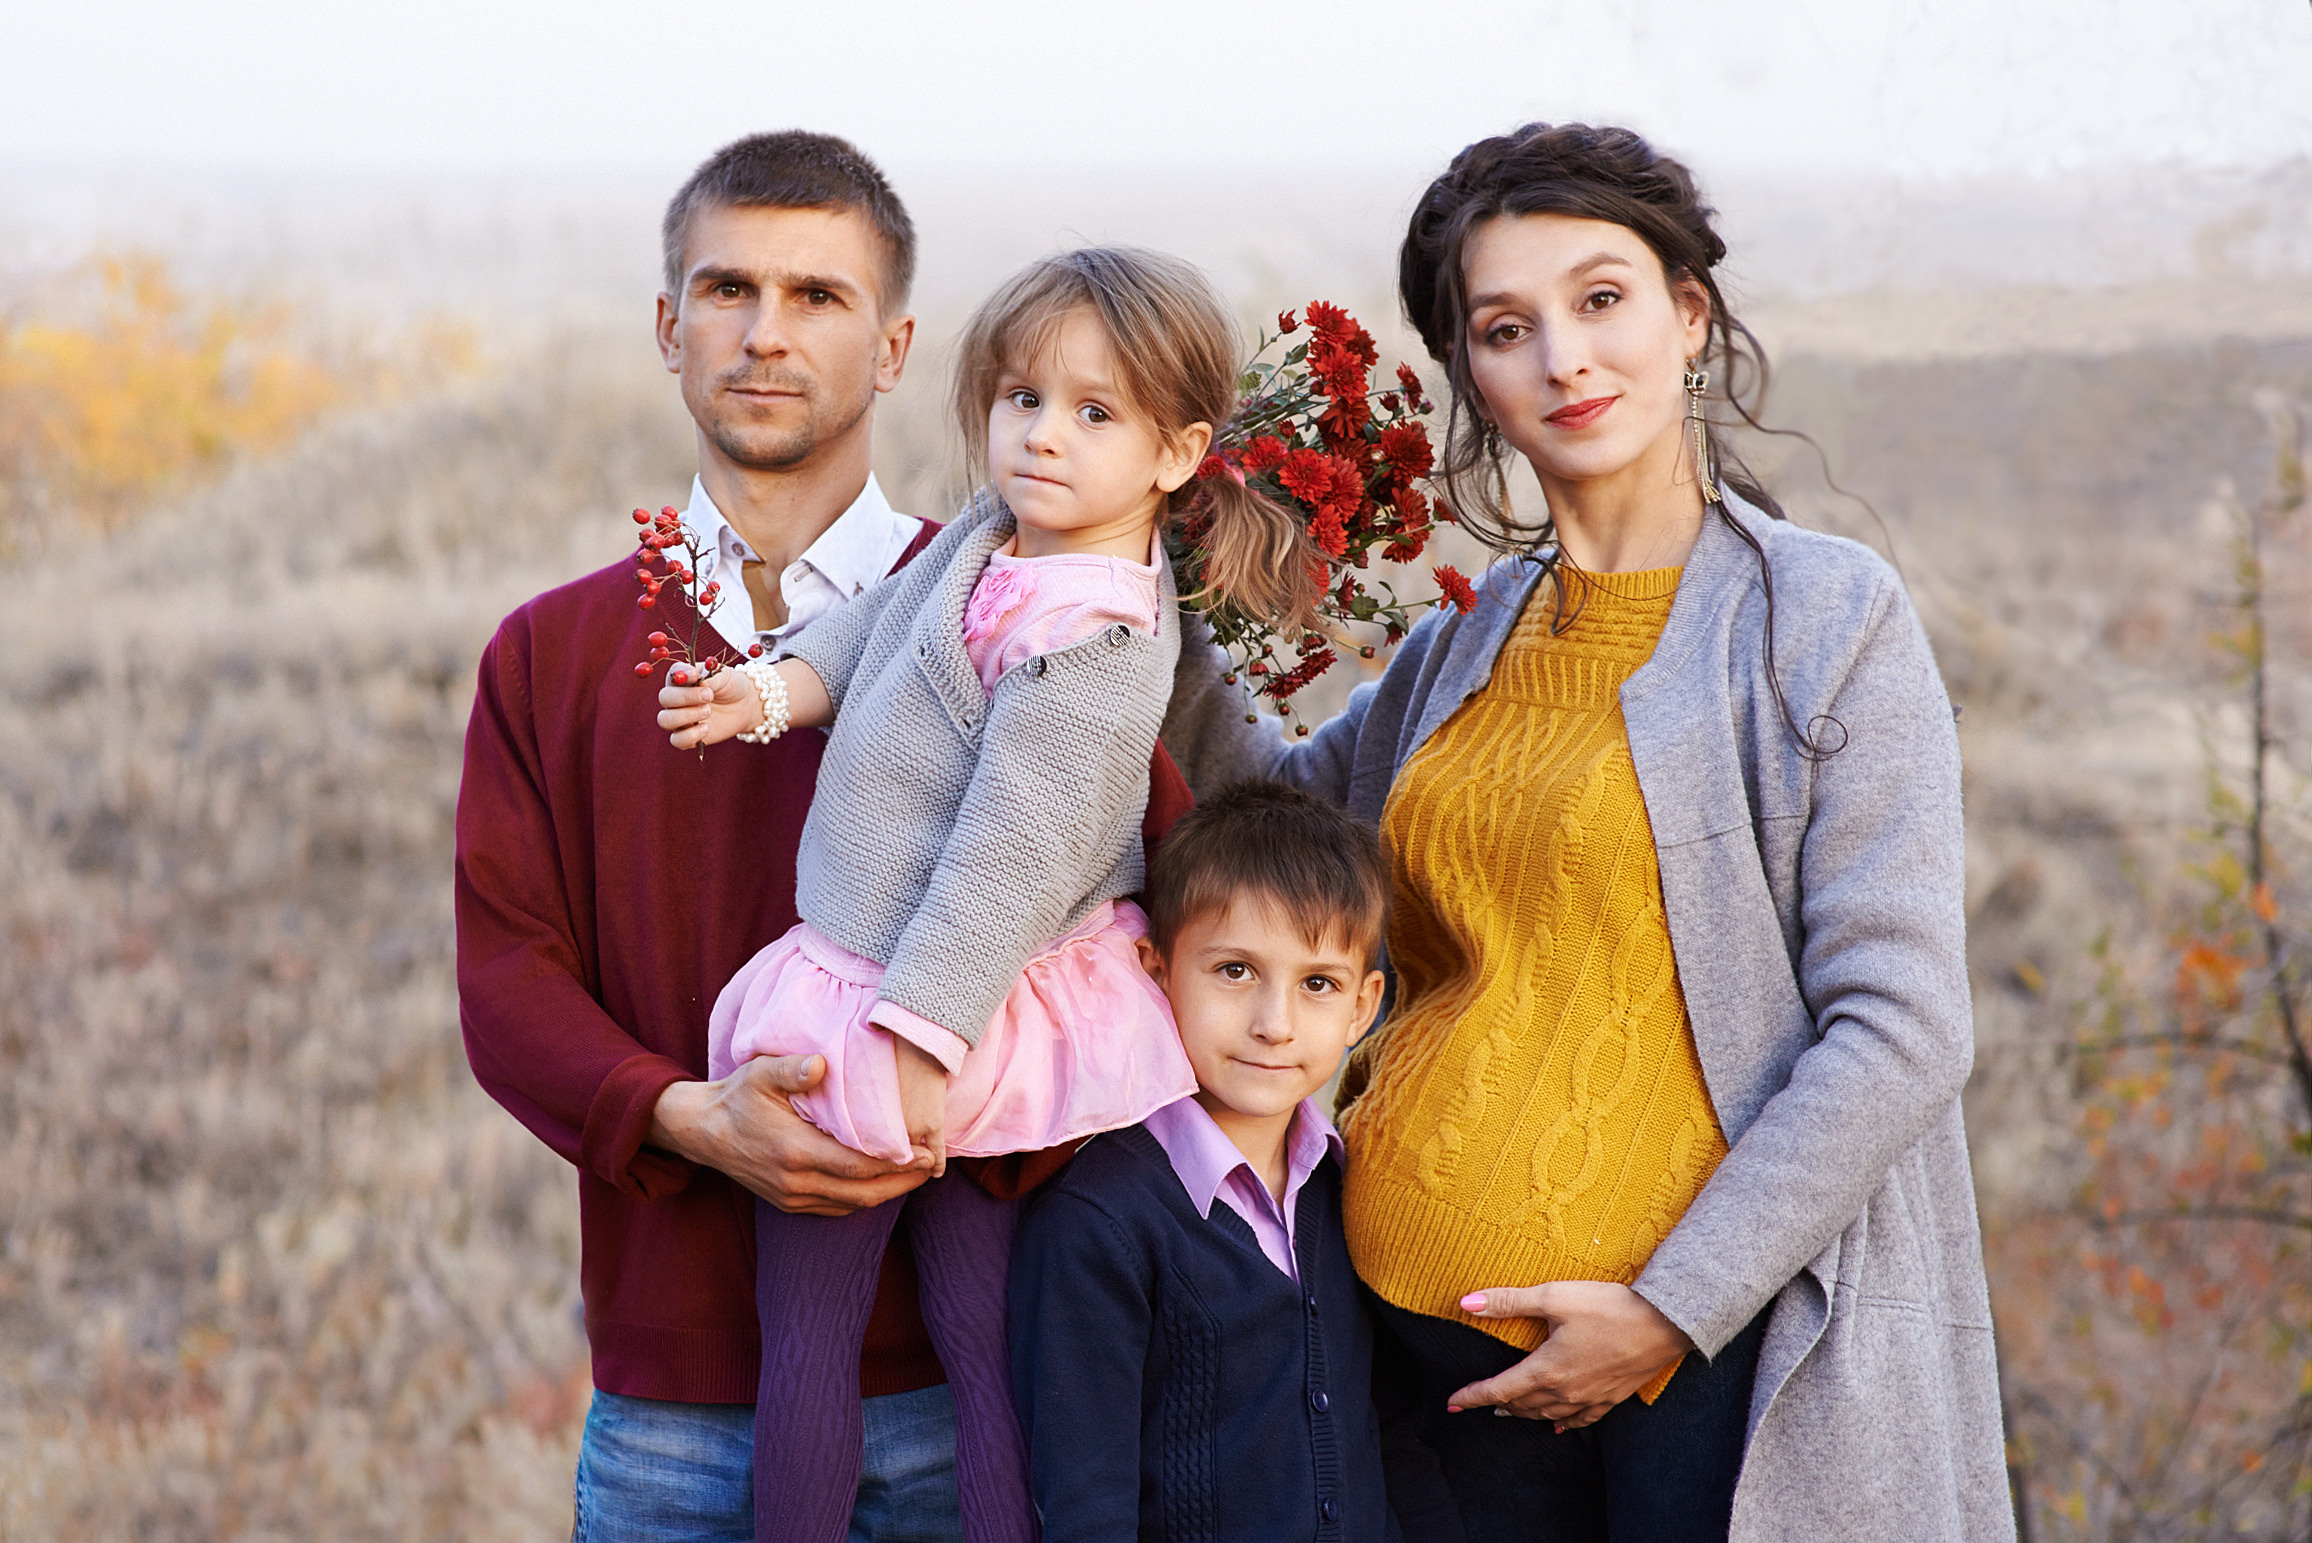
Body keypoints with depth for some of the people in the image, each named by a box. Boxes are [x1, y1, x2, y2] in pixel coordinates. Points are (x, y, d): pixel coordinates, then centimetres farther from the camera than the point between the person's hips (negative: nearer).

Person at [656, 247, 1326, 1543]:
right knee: (989, 1341, 12)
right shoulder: (993, 538, 6)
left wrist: (922, 1037, -25)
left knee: (804, 1347, 2)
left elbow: (1012, 856, -25)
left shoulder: (1086, 638, -23)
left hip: (936, 1007, -9)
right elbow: (878, 626, 23)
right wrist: (776, 688, 5)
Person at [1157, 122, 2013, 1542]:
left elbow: (1896, 1031, -9)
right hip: (1433, 1316, 5)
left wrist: (1669, 1309, -14)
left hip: (1715, 1342, -4)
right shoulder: (1472, 641, 11)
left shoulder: (1828, 617, -5)